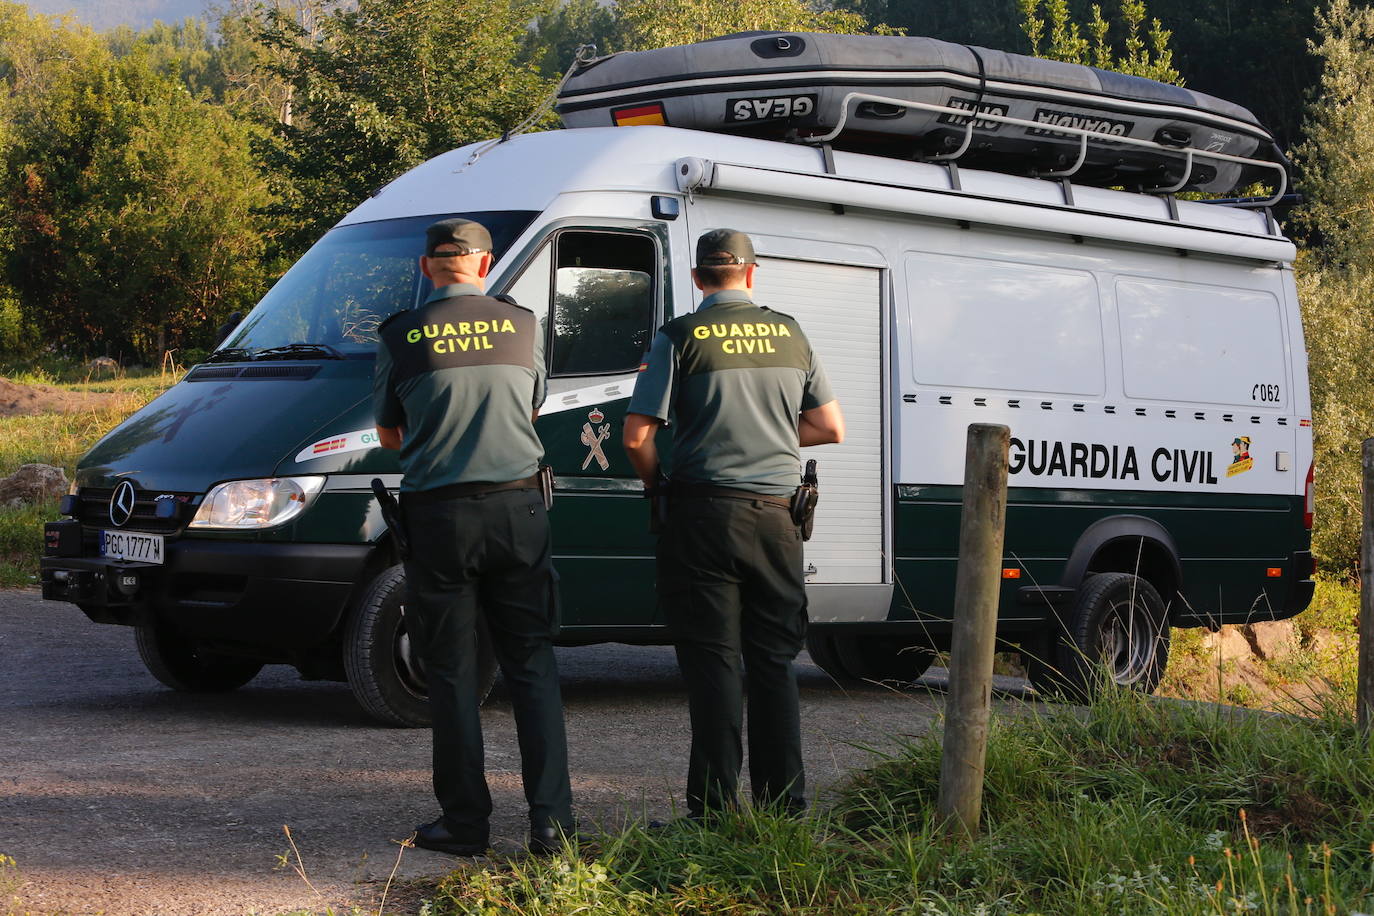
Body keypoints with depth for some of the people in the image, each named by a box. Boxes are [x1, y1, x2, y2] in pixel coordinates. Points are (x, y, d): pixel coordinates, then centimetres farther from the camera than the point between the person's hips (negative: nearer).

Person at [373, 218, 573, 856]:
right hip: (516, 505, 2)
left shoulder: (402, 335, -3)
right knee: (532, 664, 8)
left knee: (451, 672, 6)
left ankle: (464, 822, 8)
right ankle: (550, 818, 2)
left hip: (438, 515, -2)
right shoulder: (522, 325, 3)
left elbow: (389, 436, 9)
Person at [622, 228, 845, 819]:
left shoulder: (680, 338, -5)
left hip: (705, 516, -3)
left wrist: (656, 485, 10)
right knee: (773, 660, 10)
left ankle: (715, 808, -2)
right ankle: (784, 805, 12)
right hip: (775, 516, 4)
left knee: (713, 660, 0)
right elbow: (830, 427, 14)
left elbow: (637, 436, -9)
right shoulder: (790, 334, 8)